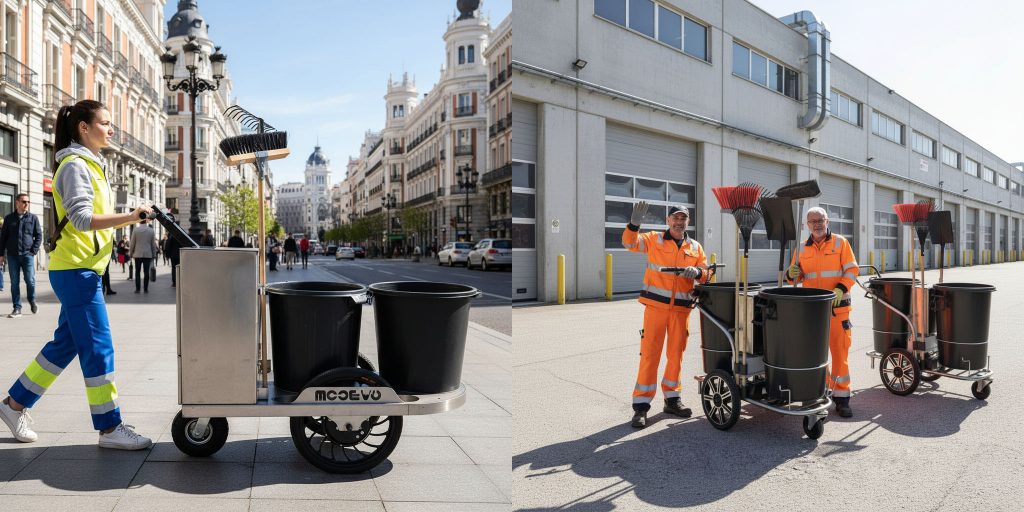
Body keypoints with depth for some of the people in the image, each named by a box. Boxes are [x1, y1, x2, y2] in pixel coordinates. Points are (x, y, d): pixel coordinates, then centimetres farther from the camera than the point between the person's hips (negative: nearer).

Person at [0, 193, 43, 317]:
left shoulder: (33, 217, 6)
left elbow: (39, 235, 5)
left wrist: (34, 251, -5)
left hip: (27, 254, -1)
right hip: (12, 255, 1)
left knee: (30, 280, -5)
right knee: (14, 283, 3)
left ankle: (32, 300, 20)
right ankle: (17, 308, 7)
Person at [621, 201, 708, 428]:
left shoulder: (695, 247, 13)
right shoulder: (654, 239, 3)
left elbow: (706, 272, 10)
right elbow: (630, 243, -9)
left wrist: (697, 272, -12)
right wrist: (634, 223, -26)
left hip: (681, 308, 4)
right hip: (656, 305, -3)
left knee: (676, 354, 11)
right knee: (649, 353, -4)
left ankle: (671, 399, 27)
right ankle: (641, 405, 2)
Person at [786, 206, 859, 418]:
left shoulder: (840, 242, 2)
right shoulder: (802, 249, 10)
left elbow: (852, 269, -3)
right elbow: (796, 278, 14)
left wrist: (840, 289, -18)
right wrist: (791, 274, -10)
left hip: (837, 306, -3)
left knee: (840, 350, -2)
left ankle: (841, 396, 7)